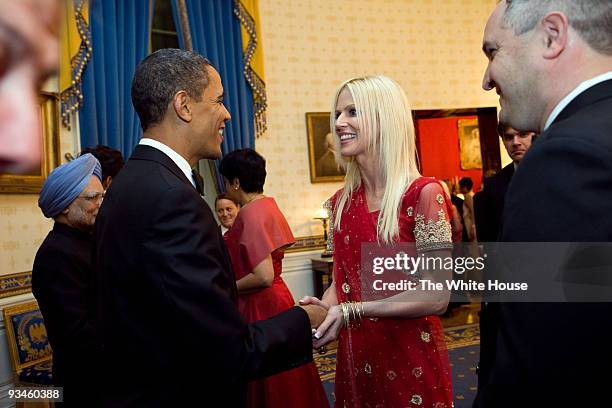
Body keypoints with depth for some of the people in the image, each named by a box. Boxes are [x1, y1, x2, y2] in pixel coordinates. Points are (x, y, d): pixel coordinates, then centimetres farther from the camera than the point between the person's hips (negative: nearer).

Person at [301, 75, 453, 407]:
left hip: (410, 361, -5)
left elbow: (436, 296, -17)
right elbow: (342, 280, 9)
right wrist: (323, 308, -11)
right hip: (355, 360, 5)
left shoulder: (423, 194, -15)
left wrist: (353, 311, -23)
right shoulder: (341, 202, 2)